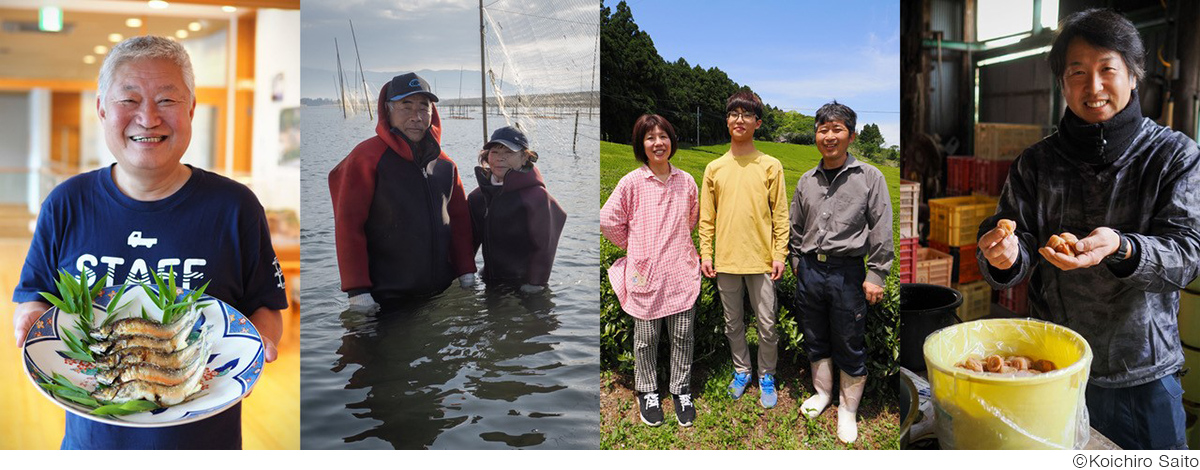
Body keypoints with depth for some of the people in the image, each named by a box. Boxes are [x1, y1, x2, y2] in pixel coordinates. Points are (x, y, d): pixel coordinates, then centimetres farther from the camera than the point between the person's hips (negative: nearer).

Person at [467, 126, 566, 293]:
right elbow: (469, 237, 11)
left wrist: (535, 284, -15)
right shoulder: (478, 196, 4)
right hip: (490, 284, 6)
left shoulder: (536, 196, -16)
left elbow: (543, 246, -15)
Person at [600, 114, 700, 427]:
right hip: (645, 273, -2)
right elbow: (608, 220, -2)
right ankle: (648, 392, 30)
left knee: (682, 337, 10)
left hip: (681, 273, 2)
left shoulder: (686, 182, 2)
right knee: (646, 338, 10)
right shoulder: (632, 182, -7)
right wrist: (634, 246, 7)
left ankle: (682, 391, 28)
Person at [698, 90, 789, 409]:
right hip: (726, 261, 2)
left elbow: (780, 215, 0)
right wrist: (706, 254, 1)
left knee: (767, 325, 3)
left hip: (761, 260, -2)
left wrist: (780, 254, -6)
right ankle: (742, 370, 30)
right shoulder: (714, 169, 6)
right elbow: (706, 217, 8)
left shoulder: (771, 166, 0)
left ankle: (766, 376, 21)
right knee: (733, 323, 13)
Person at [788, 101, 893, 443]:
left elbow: (881, 231, -4)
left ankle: (848, 409, 20)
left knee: (849, 347, 4)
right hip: (809, 271, 4)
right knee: (815, 339, 16)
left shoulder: (870, 177, -3)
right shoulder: (806, 181, 9)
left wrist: (875, 276, -8)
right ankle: (823, 393, 36)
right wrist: (796, 262, 17)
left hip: (847, 272, -4)